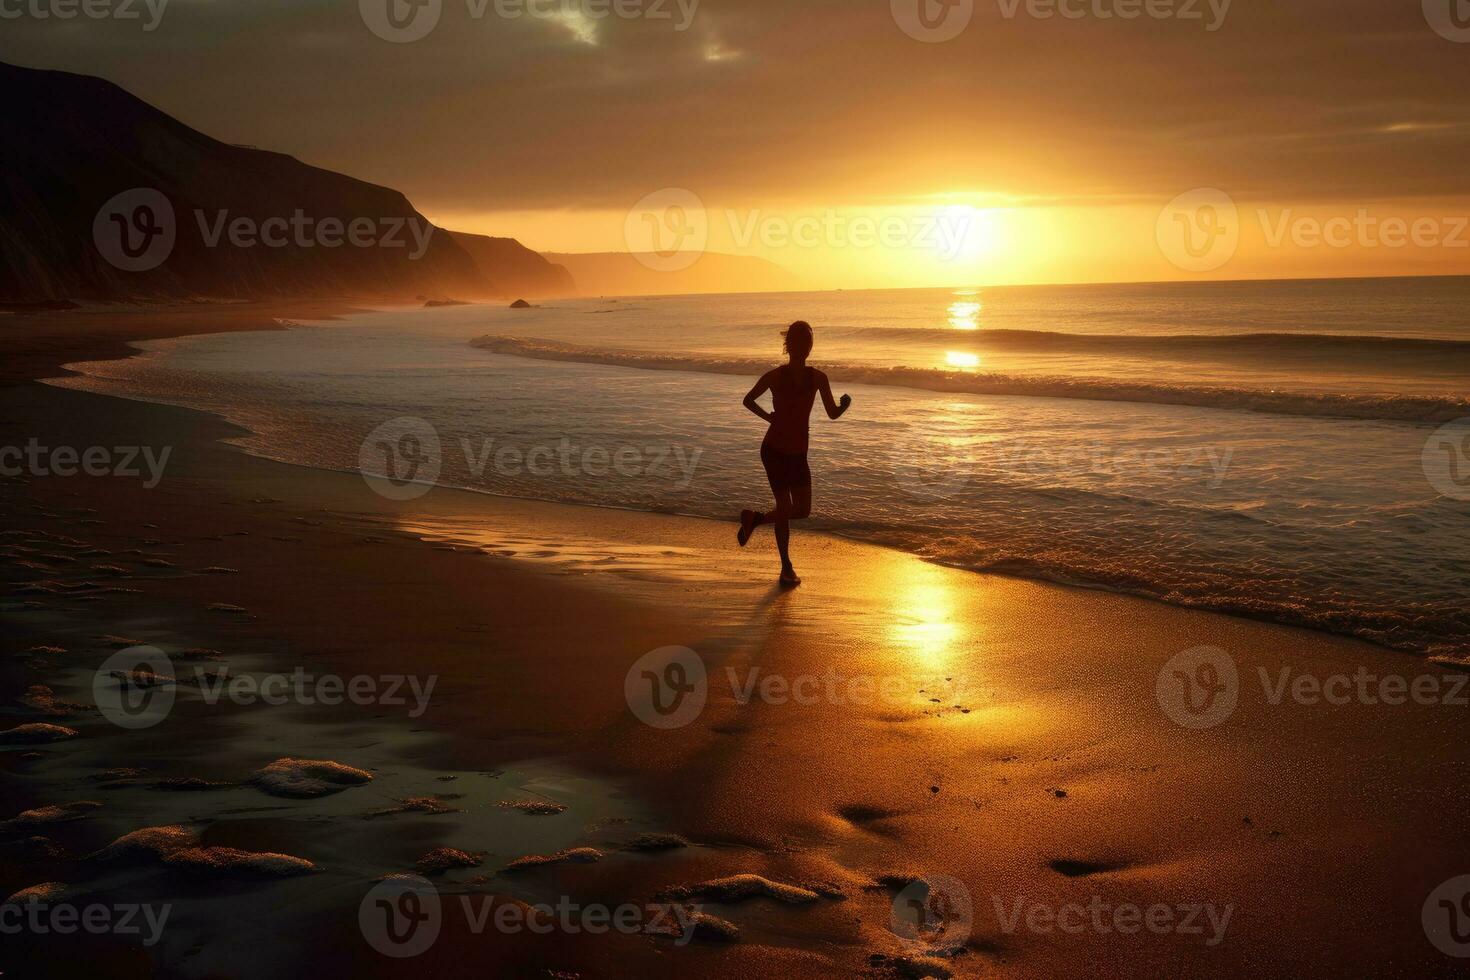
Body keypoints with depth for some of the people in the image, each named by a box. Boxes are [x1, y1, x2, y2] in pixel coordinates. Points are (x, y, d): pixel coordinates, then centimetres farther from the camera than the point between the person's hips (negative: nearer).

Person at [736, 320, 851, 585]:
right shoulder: (775, 376, -9)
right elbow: (748, 400, 6)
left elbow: (833, 414, -2)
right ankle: (786, 567, 10)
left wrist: (844, 404, -21)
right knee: (784, 507, -5)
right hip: (774, 450, -4)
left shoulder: (818, 378, -2)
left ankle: (754, 518, 28)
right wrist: (768, 417, -3)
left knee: (803, 511, 4)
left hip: (798, 453, 4)